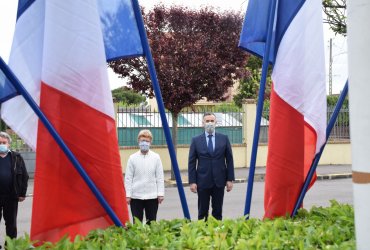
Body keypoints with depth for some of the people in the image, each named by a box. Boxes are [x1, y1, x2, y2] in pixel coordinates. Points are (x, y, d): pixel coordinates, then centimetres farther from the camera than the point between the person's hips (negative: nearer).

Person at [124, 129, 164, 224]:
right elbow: (128, 178, 1)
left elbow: (160, 177, 2)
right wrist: (128, 195, -3)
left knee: (151, 222, 7)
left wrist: (160, 193, -1)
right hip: (136, 196, 0)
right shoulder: (132, 158, -1)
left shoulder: (156, 157, 0)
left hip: (152, 196, 0)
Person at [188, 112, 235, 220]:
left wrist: (230, 179, 0)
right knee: (202, 212, 5)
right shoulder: (196, 140, 2)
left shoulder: (224, 138, 5)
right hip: (203, 182, -1)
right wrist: (192, 181, -5)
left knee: (218, 212, 7)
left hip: (219, 181, 1)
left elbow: (229, 160, 5)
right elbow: (192, 163, 1)